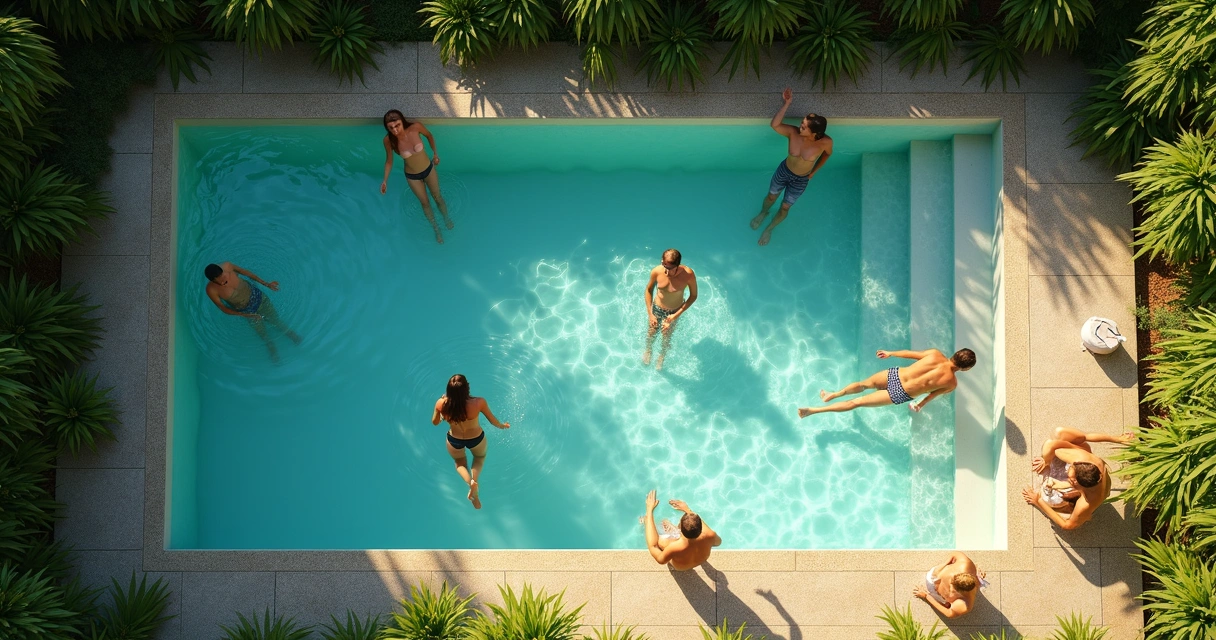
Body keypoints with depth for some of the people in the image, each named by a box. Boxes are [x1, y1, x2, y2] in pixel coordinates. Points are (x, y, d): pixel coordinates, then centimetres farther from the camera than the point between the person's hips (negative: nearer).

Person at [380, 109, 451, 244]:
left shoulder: (415, 127, -30)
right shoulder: (388, 140, -29)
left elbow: (429, 136, -7)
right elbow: (389, 161, -11)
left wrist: (435, 154, 1)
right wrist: (385, 180, -15)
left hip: (429, 169, 1)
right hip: (412, 177, 0)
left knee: (438, 197, 25)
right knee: (425, 203, 22)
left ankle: (446, 218, 56)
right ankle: (436, 229, 49)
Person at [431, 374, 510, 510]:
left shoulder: (441, 404, -30)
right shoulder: (478, 403, -35)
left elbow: (434, 422, -8)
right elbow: (493, 421, -14)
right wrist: (502, 426, 9)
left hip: (454, 441, 1)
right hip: (476, 439, -1)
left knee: (460, 463, 33)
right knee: (480, 457, 34)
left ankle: (470, 483, 1)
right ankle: (474, 481, 3)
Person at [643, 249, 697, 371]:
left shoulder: (688, 274, -35)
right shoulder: (656, 271, -29)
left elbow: (693, 296, -17)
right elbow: (649, 290, -9)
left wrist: (676, 315, -22)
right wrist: (650, 314, -12)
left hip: (674, 312, -1)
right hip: (657, 309, 1)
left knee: (667, 336, 23)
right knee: (651, 333, 25)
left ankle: (662, 356, 56)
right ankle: (648, 350, 59)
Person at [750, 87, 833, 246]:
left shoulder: (825, 142, -31)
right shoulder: (793, 132, -30)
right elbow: (774, 125, -47)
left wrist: (814, 171, -2)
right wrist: (786, 103, -52)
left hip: (800, 180, -1)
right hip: (783, 171, 1)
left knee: (785, 207, 19)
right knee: (771, 197, 27)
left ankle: (770, 228, 49)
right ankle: (763, 213, 62)